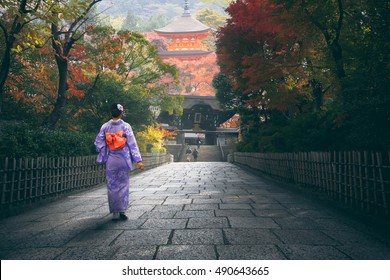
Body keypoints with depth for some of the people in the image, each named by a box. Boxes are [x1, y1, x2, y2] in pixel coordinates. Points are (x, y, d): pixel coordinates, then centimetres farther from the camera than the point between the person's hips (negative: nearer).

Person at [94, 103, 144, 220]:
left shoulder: (105, 127, -1)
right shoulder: (126, 126, -7)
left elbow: (98, 143, 2)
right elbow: (132, 144, -8)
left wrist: (103, 155, 17)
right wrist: (138, 160, -7)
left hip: (110, 161, 2)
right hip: (124, 160, -1)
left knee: (112, 186, 10)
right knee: (123, 185, 9)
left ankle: (114, 212, 14)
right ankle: (122, 210, 7)